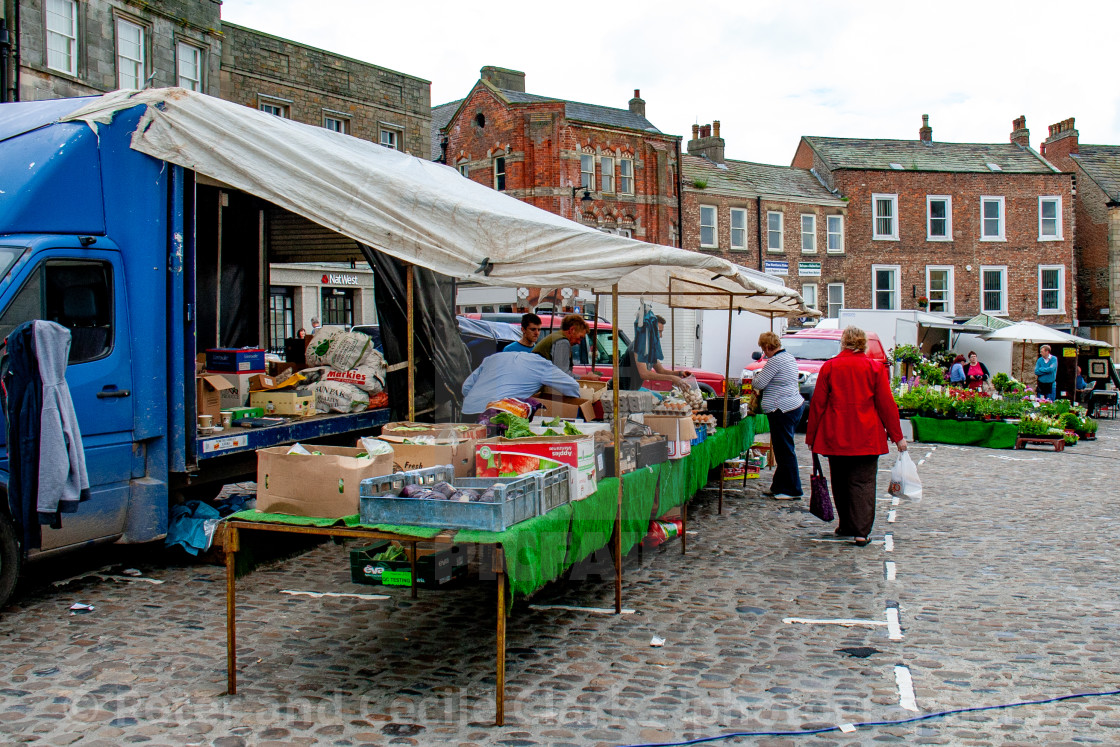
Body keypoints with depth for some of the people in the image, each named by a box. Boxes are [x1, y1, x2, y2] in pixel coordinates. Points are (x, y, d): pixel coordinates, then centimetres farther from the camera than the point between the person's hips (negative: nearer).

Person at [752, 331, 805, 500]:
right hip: (796, 405, 10)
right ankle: (780, 486, 21)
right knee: (784, 448, 14)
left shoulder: (774, 361, -14)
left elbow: (759, 384, -13)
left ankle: (792, 490, 0)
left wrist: (754, 378, 8)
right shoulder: (790, 358, 16)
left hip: (782, 409, -10)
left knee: (785, 450, -4)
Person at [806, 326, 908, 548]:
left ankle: (846, 525, 25)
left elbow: (817, 403, 1)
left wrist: (811, 436, 9)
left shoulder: (829, 367, -1)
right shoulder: (875, 368, -2)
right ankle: (862, 531, -8)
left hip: (835, 437, 1)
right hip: (866, 437, -1)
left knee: (840, 482, 15)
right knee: (863, 482, 0)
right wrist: (897, 436, 6)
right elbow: (886, 404, -1)